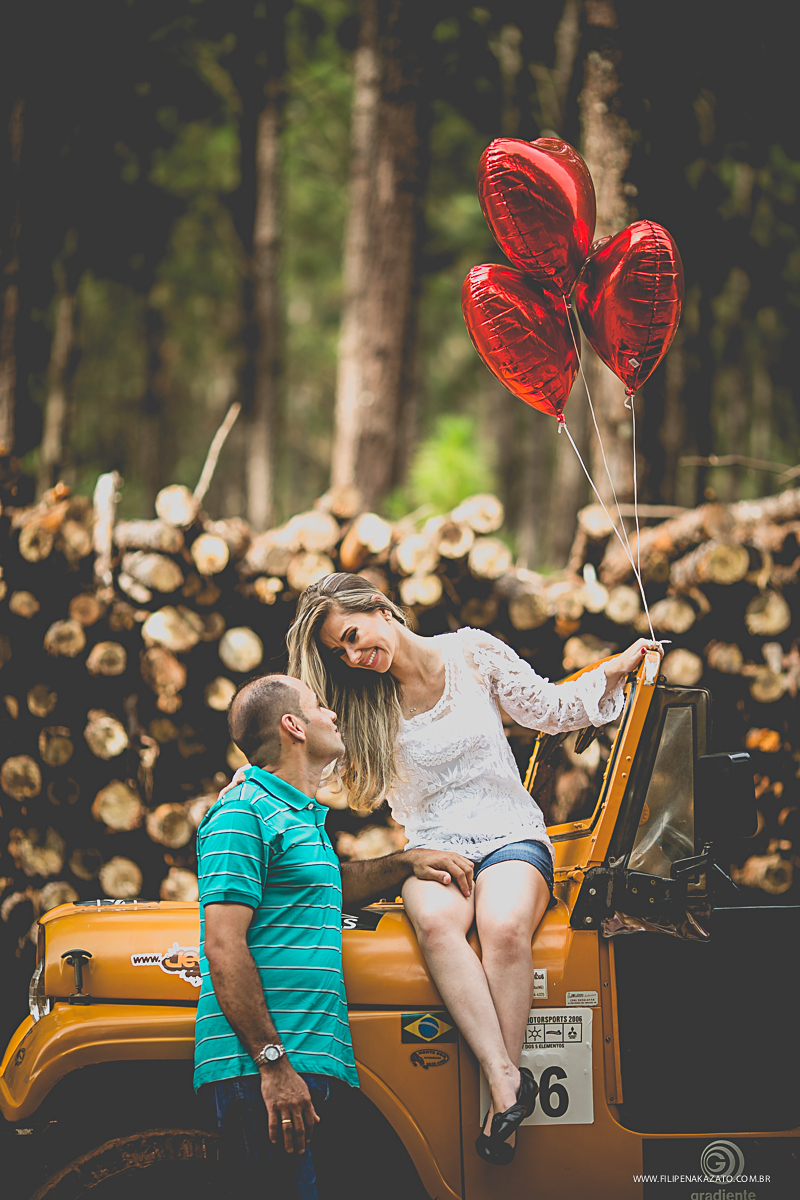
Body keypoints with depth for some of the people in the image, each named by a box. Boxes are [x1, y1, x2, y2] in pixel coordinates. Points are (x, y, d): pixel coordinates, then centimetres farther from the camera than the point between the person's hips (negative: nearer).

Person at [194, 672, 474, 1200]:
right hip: (259, 1070, -10)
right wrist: (272, 1064, -22)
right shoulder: (243, 812, -8)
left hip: (300, 1063, 10)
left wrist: (405, 863, 24)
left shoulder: (305, 817, 22)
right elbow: (223, 948, -16)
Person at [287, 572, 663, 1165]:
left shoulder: (473, 652, 2)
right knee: (436, 921, -38)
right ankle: (507, 1079, -45)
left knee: (503, 926, -37)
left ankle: (501, 1110, -36)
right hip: (434, 848, 1)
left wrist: (616, 671, 1)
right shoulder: (366, 705, 6)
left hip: (511, 836, -1)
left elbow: (549, 709, 11)